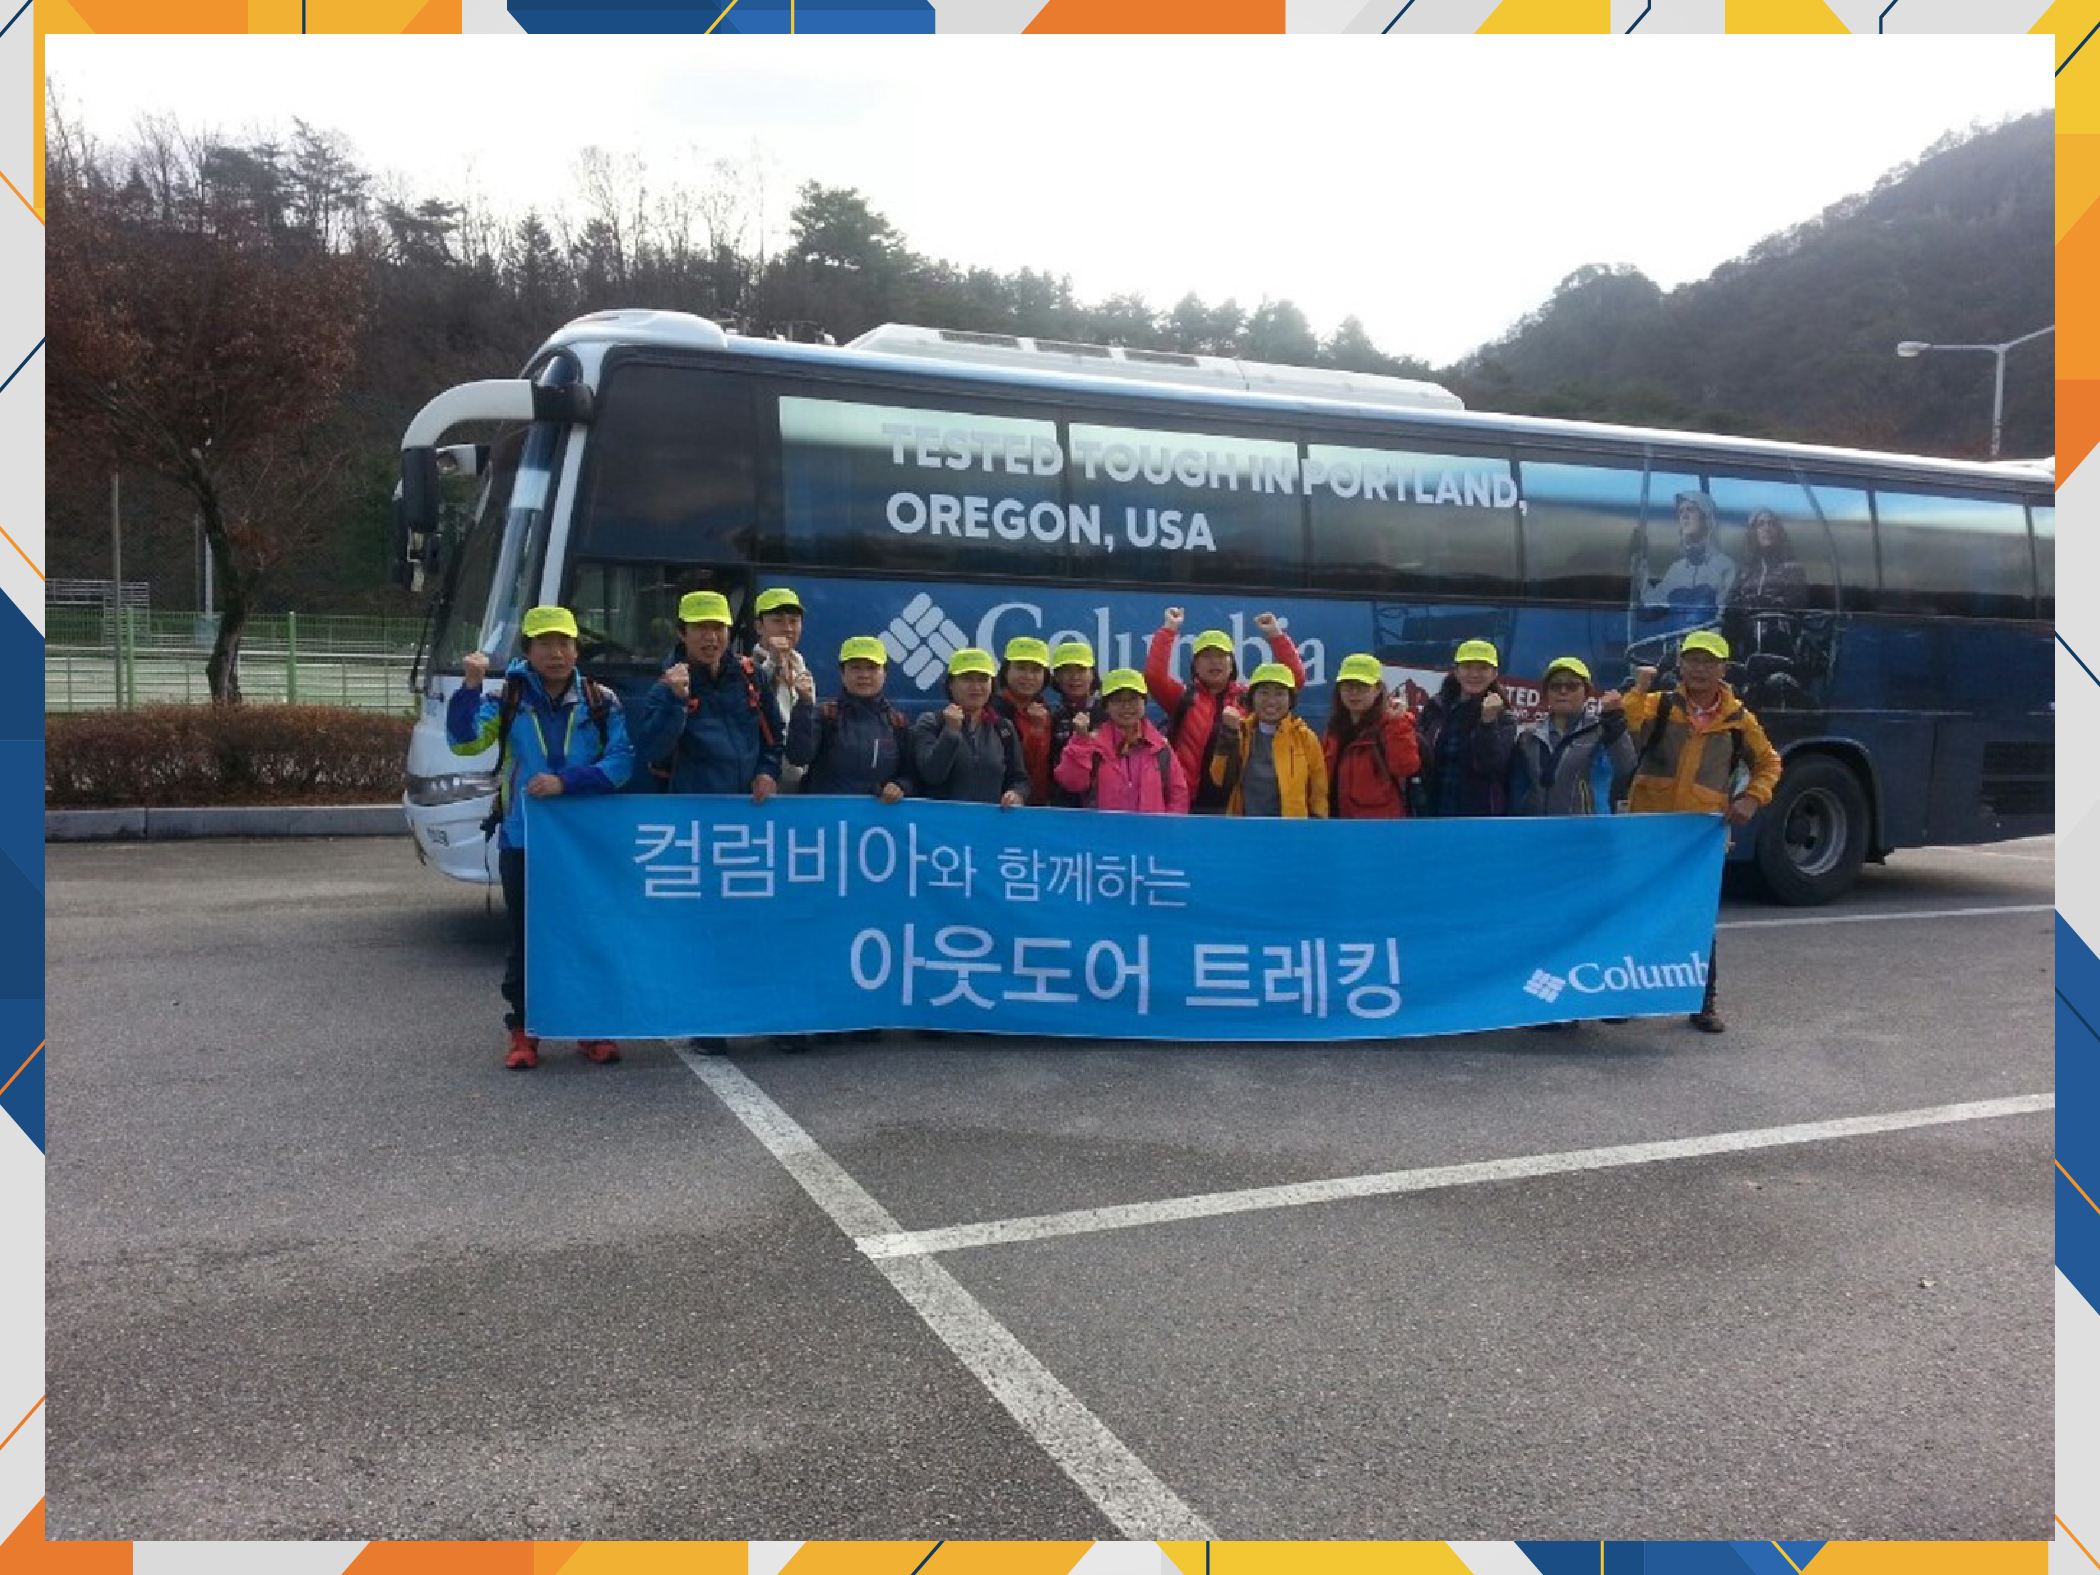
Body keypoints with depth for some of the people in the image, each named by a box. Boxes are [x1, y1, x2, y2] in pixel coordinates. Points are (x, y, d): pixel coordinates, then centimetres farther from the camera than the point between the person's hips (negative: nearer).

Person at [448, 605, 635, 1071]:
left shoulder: (601, 700, 3)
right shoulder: (506, 698, 3)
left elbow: (621, 761, -7)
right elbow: (465, 741, -10)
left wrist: (565, 781, -17)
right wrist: (471, 686, -20)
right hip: (523, 840, 0)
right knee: (525, 939, 6)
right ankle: (523, 1032, 17)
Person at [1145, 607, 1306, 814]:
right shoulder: (1184, 697, 8)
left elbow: (1294, 677, 6)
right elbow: (1154, 675, -8)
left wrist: (1276, 636, 0)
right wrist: (1169, 630, -8)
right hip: (1191, 803, -1)